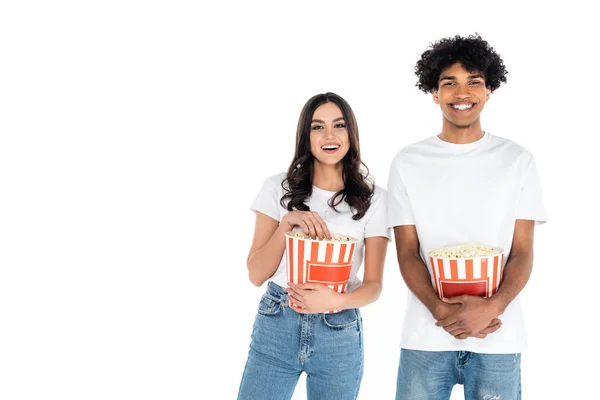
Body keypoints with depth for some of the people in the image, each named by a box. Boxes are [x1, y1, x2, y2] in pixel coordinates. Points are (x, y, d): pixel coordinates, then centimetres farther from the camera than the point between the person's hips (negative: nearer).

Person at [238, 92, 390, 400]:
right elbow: (256, 274, -1)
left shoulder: (374, 198, -1)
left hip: (339, 334, 0)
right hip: (275, 326, 1)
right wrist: (287, 222, -16)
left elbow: (373, 285, -2)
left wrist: (336, 300, -23)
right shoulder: (279, 188, 1)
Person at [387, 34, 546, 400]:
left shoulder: (517, 161, 3)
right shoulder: (408, 163, 4)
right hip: (425, 338, 0)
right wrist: (439, 309, -15)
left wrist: (491, 307, -17)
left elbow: (523, 252, 1)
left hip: (498, 339, 0)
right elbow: (407, 252, 2)